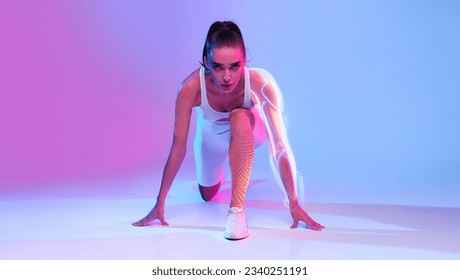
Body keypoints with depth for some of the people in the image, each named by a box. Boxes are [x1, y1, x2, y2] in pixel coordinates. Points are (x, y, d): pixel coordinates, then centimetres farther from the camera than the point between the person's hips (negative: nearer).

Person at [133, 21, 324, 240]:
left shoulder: (261, 83, -39)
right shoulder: (191, 88, -36)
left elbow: (279, 146, -36)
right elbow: (178, 148, -28)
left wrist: (294, 204, -34)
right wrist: (160, 203, -21)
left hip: (249, 131, -2)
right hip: (212, 135, 2)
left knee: (239, 117, -38)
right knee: (207, 195, 15)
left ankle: (237, 209, -29)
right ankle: (218, 174, 53)